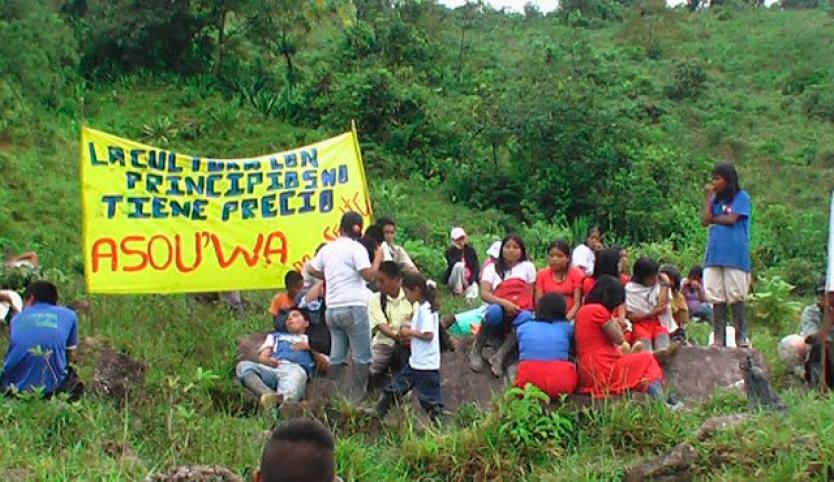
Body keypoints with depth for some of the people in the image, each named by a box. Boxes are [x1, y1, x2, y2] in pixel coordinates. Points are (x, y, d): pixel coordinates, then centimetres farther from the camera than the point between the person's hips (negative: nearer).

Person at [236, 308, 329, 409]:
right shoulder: (276, 335, 43)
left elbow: (325, 366, 19)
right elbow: (262, 357, 23)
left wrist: (310, 348, 5)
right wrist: (267, 360, -1)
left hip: (295, 369, -2)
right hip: (270, 369, 2)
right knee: (243, 366, -32)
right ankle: (270, 396, -57)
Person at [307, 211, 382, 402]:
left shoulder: (327, 248, 12)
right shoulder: (356, 248, -7)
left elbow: (311, 269, 19)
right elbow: (369, 275, -15)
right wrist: (378, 258, 0)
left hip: (332, 308, 7)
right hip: (353, 307, -6)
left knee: (337, 357, 10)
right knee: (362, 357, -1)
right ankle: (355, 399, -6)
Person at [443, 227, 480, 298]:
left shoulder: (470, 250, 6)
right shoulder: (450, 251, 0)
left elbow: (476, 267, -1)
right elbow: (454, 263, -20)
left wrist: (470, 281, -13)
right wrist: (458, 250, -18)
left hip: (470, 280, 0)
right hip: (454, 282, 0)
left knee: (473, 295, -32)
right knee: (459, 265, -33)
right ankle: (457, 291, -19)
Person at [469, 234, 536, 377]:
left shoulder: (527, 266, 14)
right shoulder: (492, 268, 12)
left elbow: (530, 295, 9)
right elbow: (484, 294, -4)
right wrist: (504, 303, -21)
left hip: (520, 311, 1)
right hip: (501, 308, 0)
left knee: (526, 317, -38)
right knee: (494, 311, -39)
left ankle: (499, 356, -34)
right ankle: (476, 350, -18)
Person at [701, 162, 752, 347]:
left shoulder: (741, 197, 3)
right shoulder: (715, 199, 18)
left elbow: (731, 219, -9)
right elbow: (705, 221, 6)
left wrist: (713, 218, 5)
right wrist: (708, 198, 4)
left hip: (735, 256, -5)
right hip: (714, 256, 5)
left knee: (736, 299, -4)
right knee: (717, 300, 4)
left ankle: (741, 339, 1)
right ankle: (718, 340, 7)